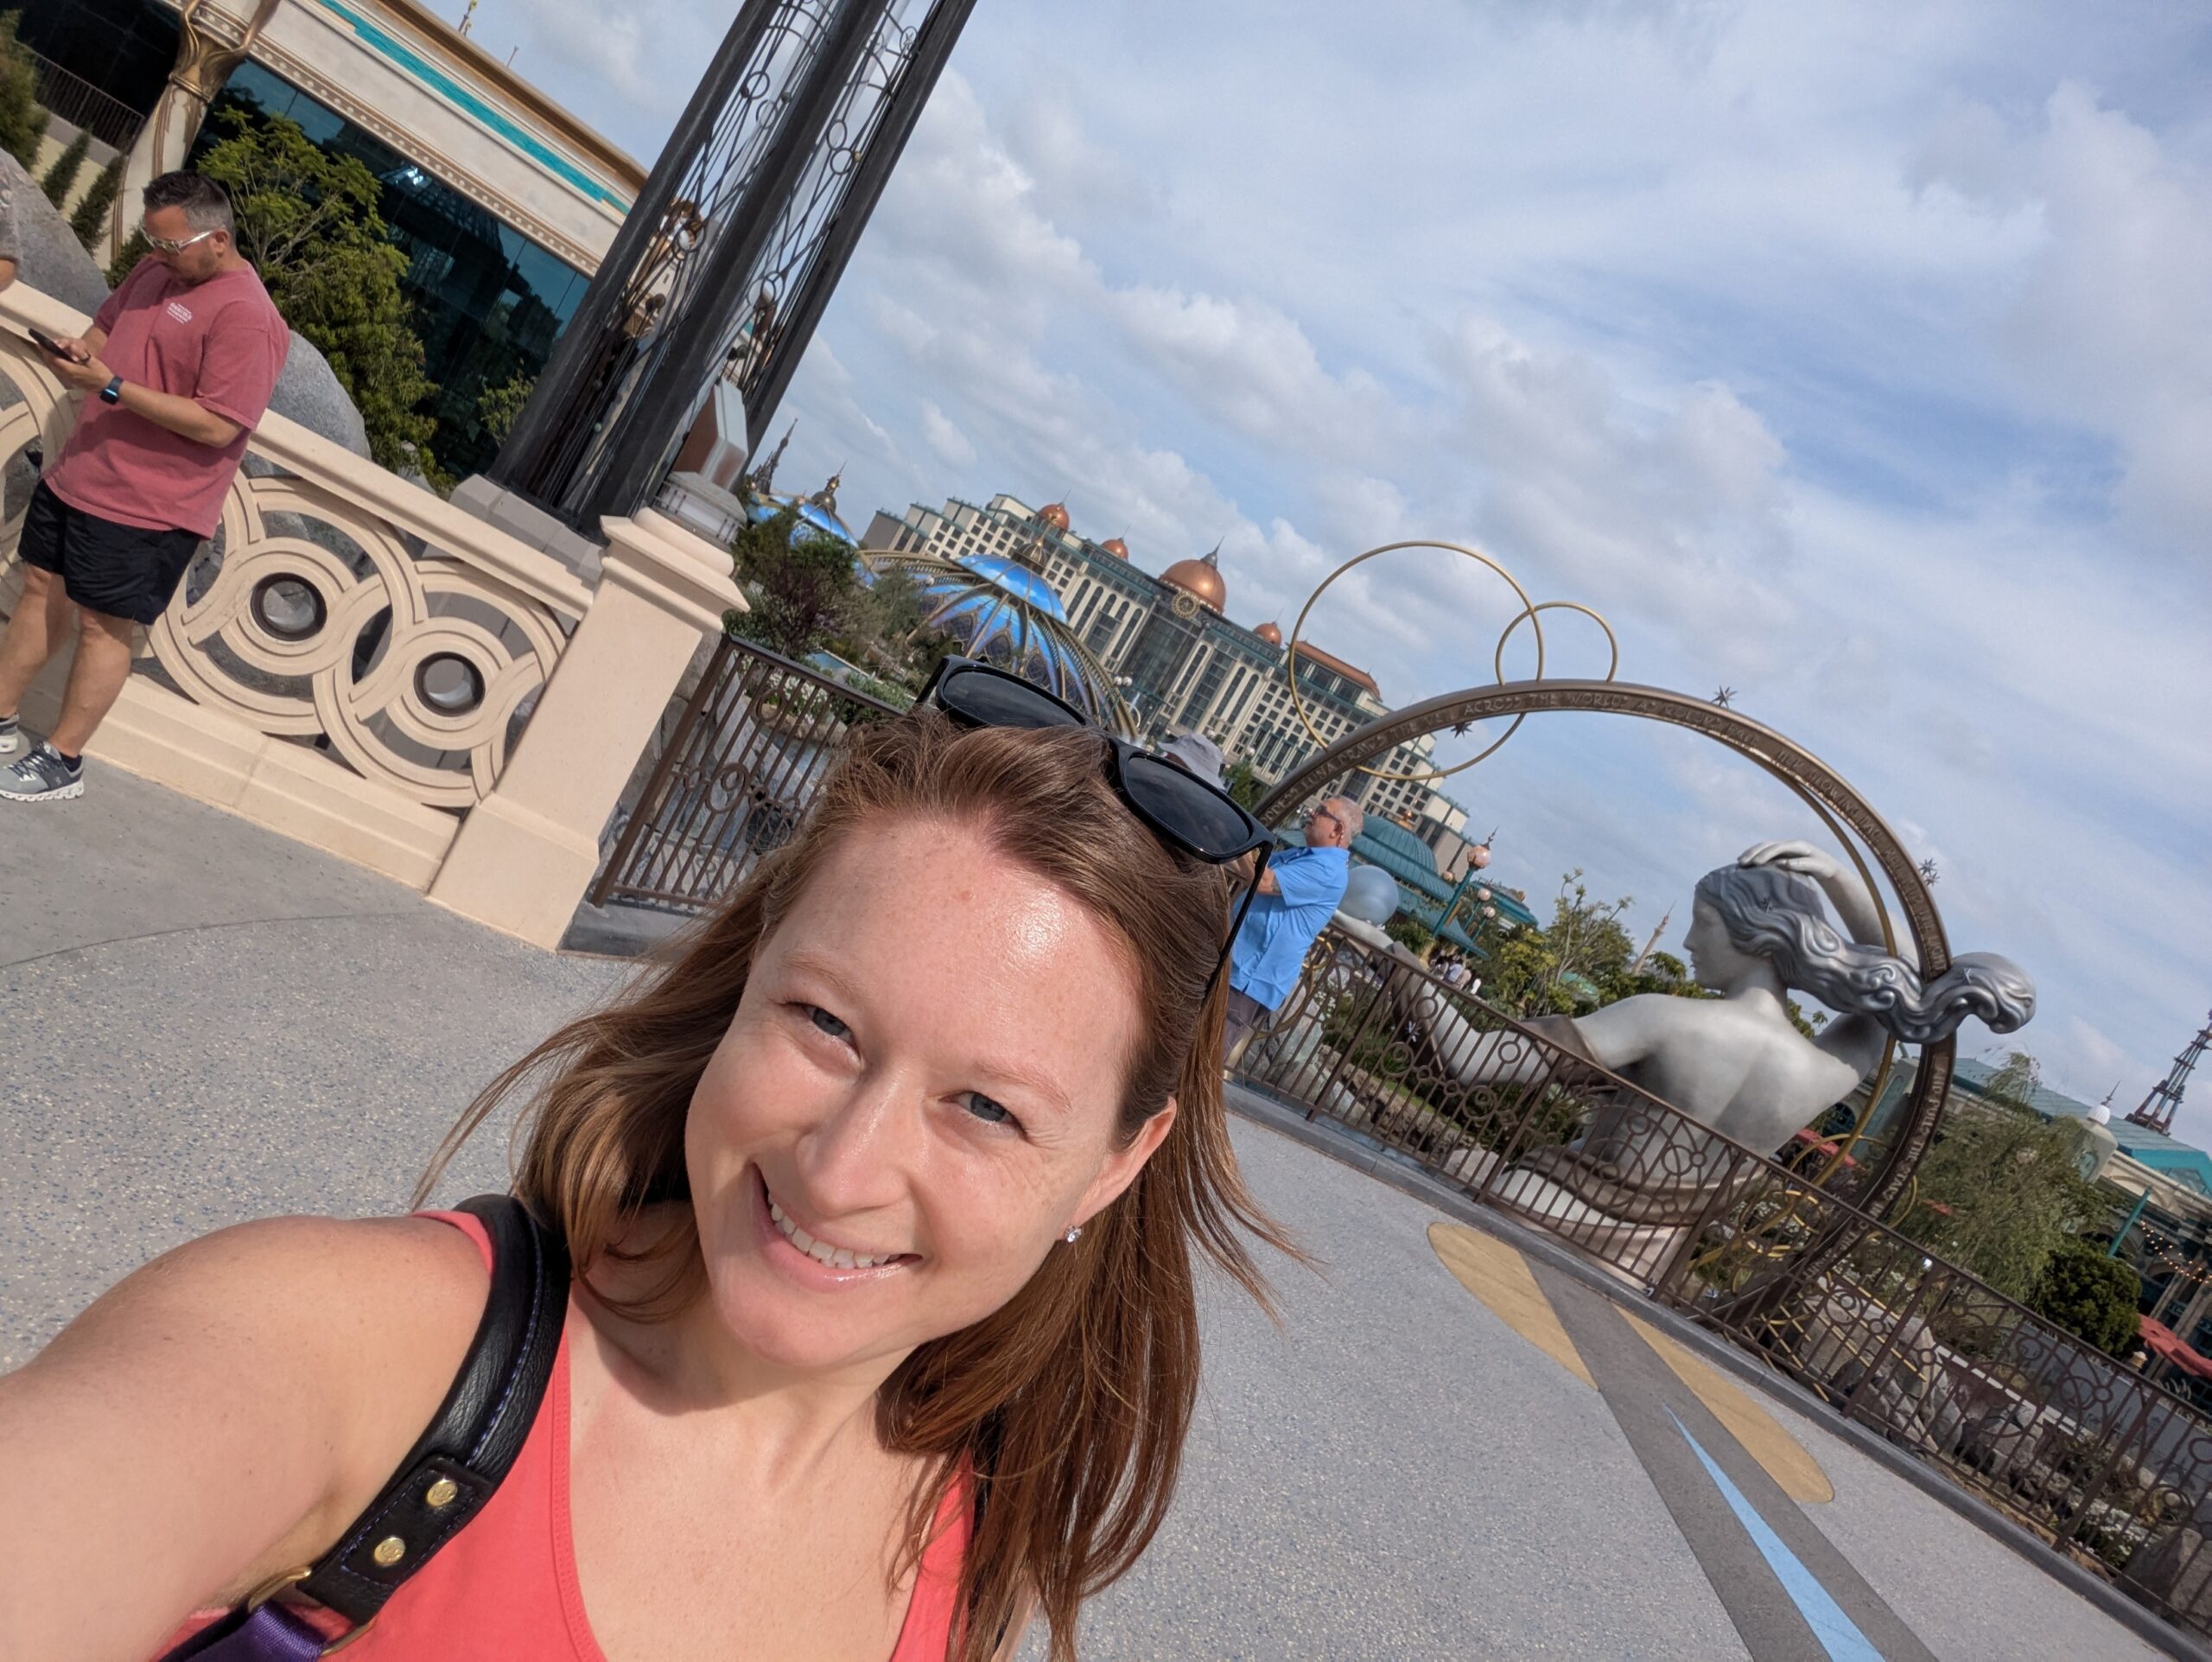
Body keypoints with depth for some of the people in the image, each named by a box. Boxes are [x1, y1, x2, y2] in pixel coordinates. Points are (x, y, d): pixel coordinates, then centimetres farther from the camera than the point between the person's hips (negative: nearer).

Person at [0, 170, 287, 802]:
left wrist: (110, 385, -25)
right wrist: (81, 350, -2)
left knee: (103, 626, 2)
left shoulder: (246, 317, -20)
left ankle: (61, 762, 16)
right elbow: (107, 324, 22)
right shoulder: (156, 271, 8)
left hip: (147, 506, -9)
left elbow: (217, 425, -25)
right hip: (77, 475, 9)